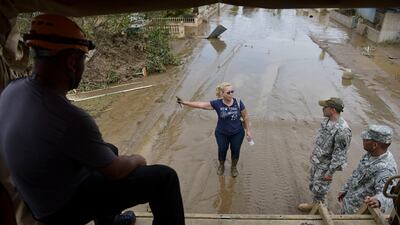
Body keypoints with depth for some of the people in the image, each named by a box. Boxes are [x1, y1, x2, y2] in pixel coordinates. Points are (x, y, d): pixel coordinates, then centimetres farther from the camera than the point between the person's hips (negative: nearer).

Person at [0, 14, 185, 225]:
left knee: (109, 149, 28)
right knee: (164, 178, -11)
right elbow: (115, 171, -20)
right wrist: (136, 160, 1)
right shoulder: (70, 119, -37)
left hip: (44, 194, 8)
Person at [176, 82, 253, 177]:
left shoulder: (238, 103, -16)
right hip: (221, 133, 0)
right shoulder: (217, 104, -18)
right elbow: (200, 104, -21)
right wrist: (184, 102, -28)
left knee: (235, 151, 11)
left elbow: (245, 117, -4)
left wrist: (248, 131, -1)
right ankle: (221, 165, 45)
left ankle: (234, 167, 43)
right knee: (222, 150, 11)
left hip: (237, 133, 0)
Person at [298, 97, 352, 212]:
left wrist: (330, 172, -20)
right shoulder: (326, 120, -2)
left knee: (319, 189, 8)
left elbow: (339, 154, -25)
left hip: (325, 165, -8)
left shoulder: (342, 130, -30)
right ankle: (315, 203, 43)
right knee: (313, 184, 23)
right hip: (316, 161, 8)